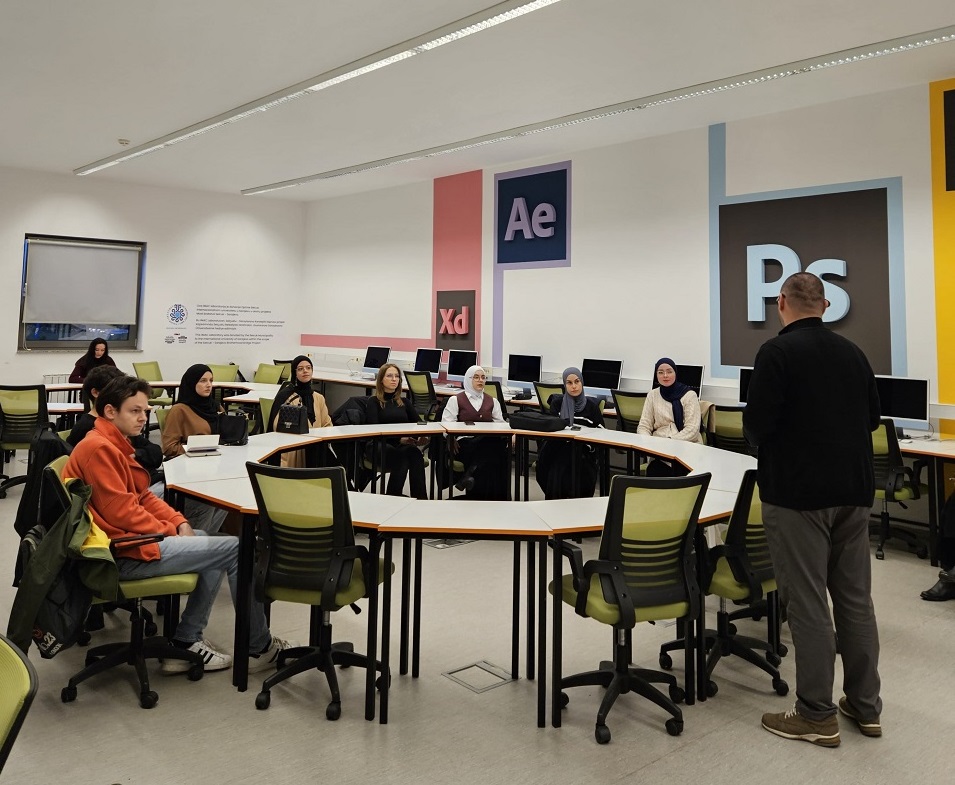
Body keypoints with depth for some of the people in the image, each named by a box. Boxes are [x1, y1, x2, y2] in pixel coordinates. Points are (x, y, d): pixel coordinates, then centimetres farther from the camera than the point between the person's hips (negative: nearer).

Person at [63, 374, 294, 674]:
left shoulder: (114, 445, 15)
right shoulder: (99, 448, -17)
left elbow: (142, 497, 15)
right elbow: (121, 512, -21)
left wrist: (180, 522, 1)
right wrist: (170, 531, -10)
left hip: (132, 538, 11)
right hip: (124, 554, -11)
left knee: (211, 542, 18)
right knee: (235, 550, -9)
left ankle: (187, 641, 14)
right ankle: (258, 648, 5)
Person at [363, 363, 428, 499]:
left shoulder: (404, 402, 24)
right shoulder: (374, 402, 9)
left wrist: (422, 437, -12)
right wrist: (399, 439, -24)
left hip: (405, 446, 3)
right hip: (380, 446, -3)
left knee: (415, 454, -33)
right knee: (403, 455, -36)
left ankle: (421, 501, -40)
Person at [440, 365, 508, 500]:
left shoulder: (492, 401, 23)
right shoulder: (455, 400, 13)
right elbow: (446, 424, 5)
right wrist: (452, 440, -15)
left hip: (489, 442, 3)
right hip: (464, 442, -3)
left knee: (500, 446, -36)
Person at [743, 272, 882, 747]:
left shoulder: (777, 352, -12)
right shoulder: (852, 352, 8)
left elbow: (756, 425, -16)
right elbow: (872, 417, 15)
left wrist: (759, 433, 5)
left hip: (797, 492, -6)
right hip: (854, 490, 7)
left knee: (807, 602, 0)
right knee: (856, 598, 13)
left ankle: (817, 716, 9)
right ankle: (865, 706, 25)